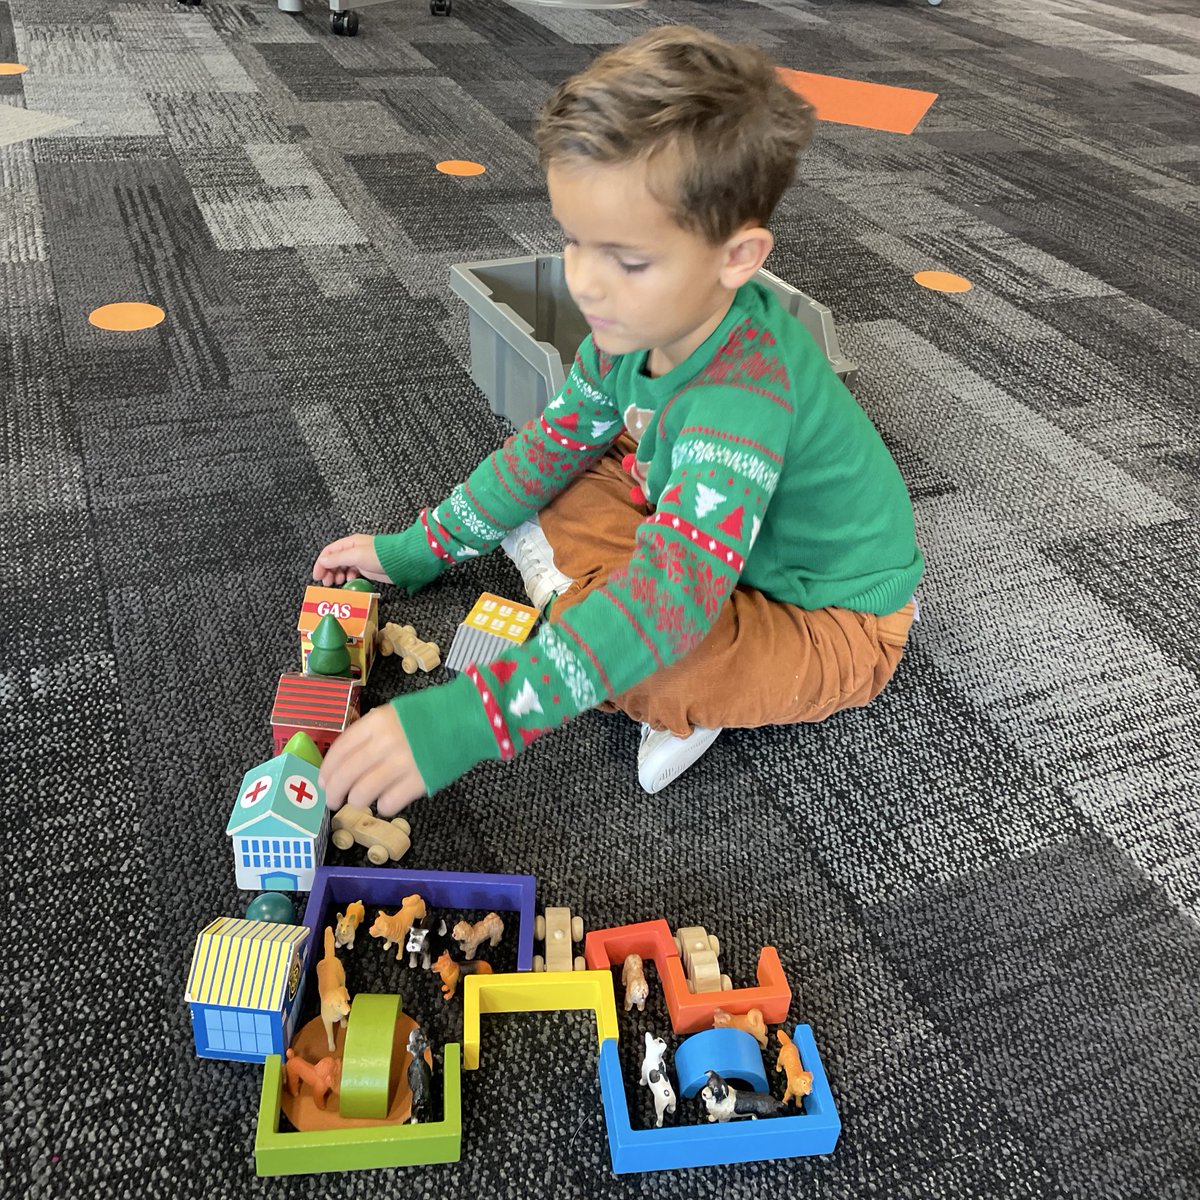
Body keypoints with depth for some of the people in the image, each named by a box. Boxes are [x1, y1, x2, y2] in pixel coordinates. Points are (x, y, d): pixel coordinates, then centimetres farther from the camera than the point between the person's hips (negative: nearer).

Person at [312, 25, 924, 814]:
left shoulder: (739, 399, -38)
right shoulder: (645, 318, -12)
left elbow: (669, 599, -49)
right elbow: (557, 439, 3)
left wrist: (466, 722, -54)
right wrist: (418, 549, 4)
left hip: (832, 624, -7)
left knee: (618, 646, -33)